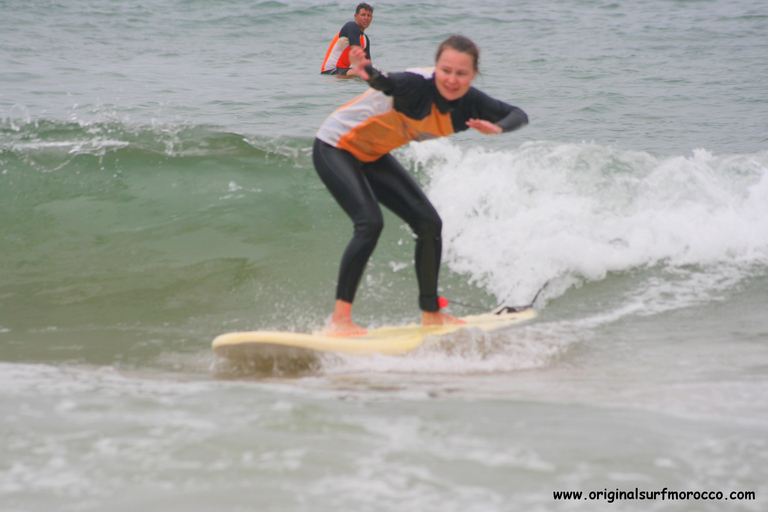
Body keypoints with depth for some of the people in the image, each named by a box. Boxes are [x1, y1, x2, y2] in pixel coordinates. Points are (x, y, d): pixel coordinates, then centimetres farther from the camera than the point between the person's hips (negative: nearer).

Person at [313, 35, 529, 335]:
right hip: (335, 149, -8)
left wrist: (497, 128, -29)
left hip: (372, 157, 8)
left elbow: (518, 115, -6)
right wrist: (369, 73, -78)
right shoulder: (419, 87, -33)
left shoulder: (468, 104, -11)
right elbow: (388, 84, -54)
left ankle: (430, 313, 20)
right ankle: (339, 319, -21)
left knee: (429, 224, 5)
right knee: (370, 223, -25)